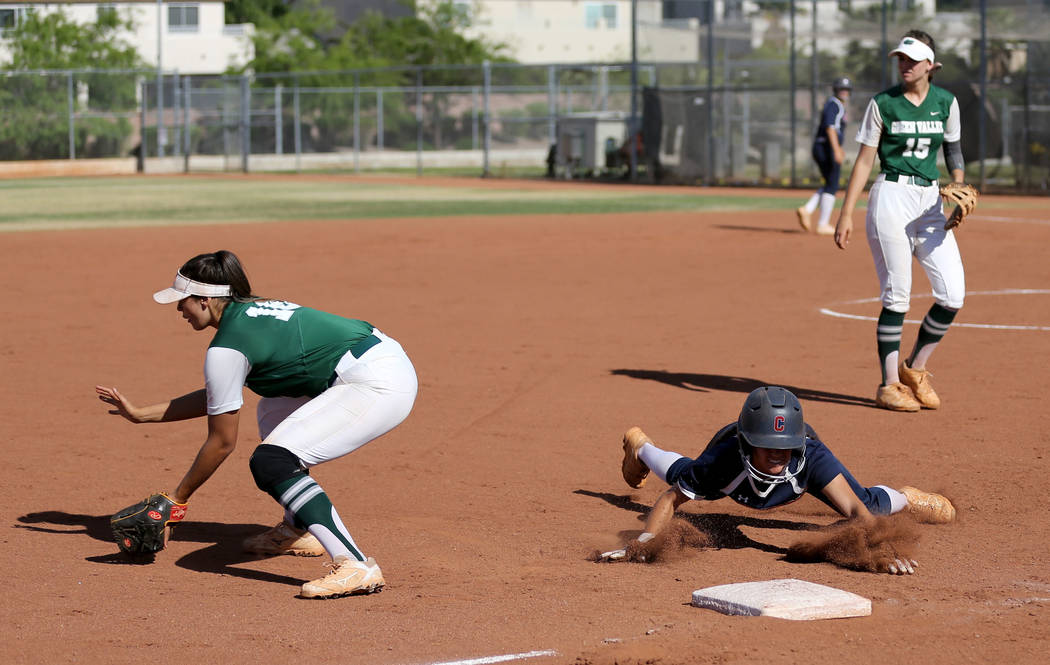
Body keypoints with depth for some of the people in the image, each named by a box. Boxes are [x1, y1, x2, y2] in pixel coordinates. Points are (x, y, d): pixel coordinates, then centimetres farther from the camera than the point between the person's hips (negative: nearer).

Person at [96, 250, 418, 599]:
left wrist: (177, 498, 9)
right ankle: (299, 530, 31)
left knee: (270, 462, -20)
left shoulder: (226, 348, -10)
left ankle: (356, 566, -31)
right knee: (273, 411, 32)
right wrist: (141, 414, 31)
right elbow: (216, 399, 30)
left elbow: (222, 442, -3)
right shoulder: (250, 313, 19)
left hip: (377, 386, -11)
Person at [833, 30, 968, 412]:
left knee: (953, 294, -4)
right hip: (891, 197, -4)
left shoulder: (945, 102, 7)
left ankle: (915, 369, 15)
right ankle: (889, 385, 3)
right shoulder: (883, 104, -2)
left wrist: (959, 188, -1)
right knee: (897, 295, -6)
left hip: (930, 201, 4)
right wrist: (846, 214, -6)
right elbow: (864, 161, -1)